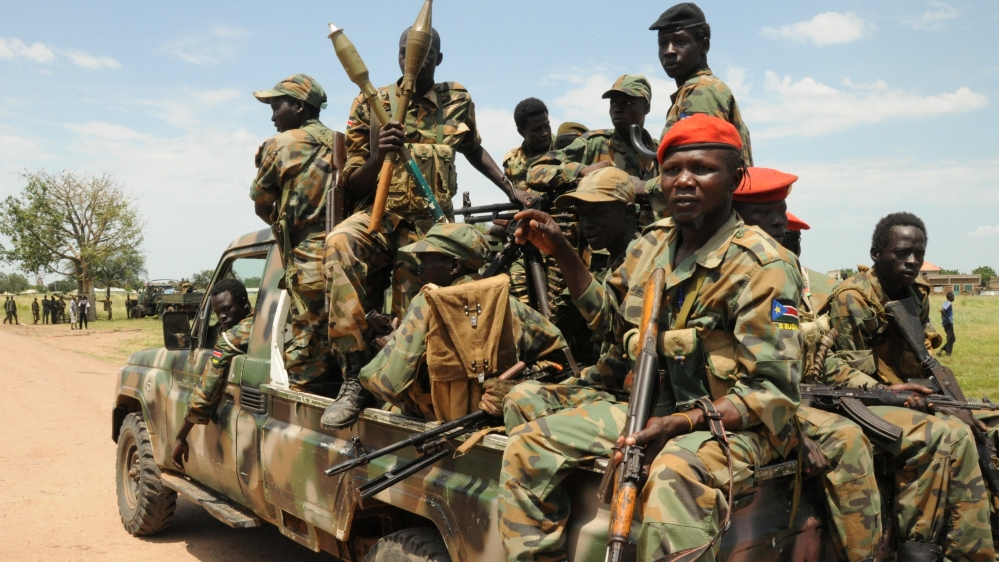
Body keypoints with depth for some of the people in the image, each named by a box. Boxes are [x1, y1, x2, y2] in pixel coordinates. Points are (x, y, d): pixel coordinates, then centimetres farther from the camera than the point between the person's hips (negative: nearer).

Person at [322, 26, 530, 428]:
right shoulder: (370, 106, 5)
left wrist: (512, 191, 26)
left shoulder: (458, 102, 11)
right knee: (340, 244, -35)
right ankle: (355, 376, -32)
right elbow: (352, 187, 3)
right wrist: (379, 156, -17)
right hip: (377, 215, -1)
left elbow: (474, 151, 32)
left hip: (429, 225, 2)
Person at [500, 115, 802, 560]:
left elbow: (773, 393, -16)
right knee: (528, 446, -9)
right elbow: (609, 316, 21)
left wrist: (678, 423, -28)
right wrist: (560, 251, 7)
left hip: (725, 422, -6)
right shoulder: (652, 243, 7)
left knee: (675, 479, -39)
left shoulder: (764, 266, -12)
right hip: (645, 405, 6)